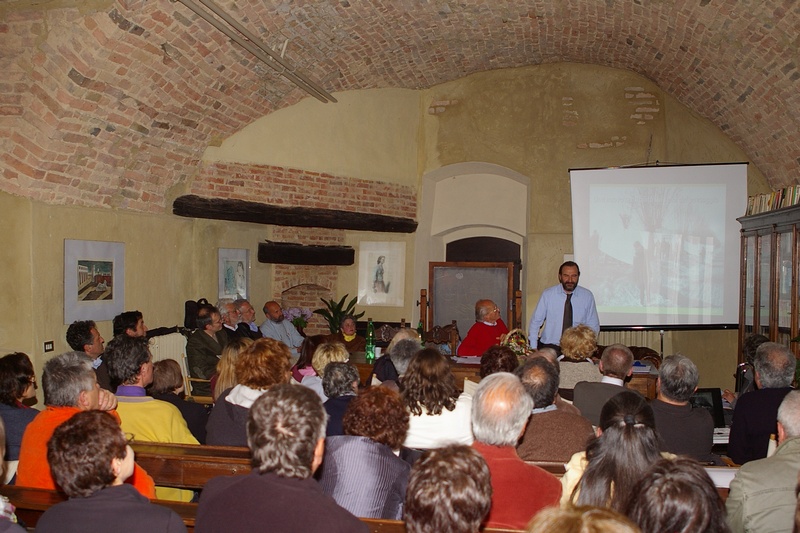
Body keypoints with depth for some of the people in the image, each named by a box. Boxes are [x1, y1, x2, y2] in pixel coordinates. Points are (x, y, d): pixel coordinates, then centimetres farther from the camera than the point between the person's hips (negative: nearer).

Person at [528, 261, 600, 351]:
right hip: (549, 347, -2)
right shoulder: (548, 294, -1)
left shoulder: (587, 296, 2)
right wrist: (533, 348, -4)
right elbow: (535, 322, 4)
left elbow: (593, 326, 9)